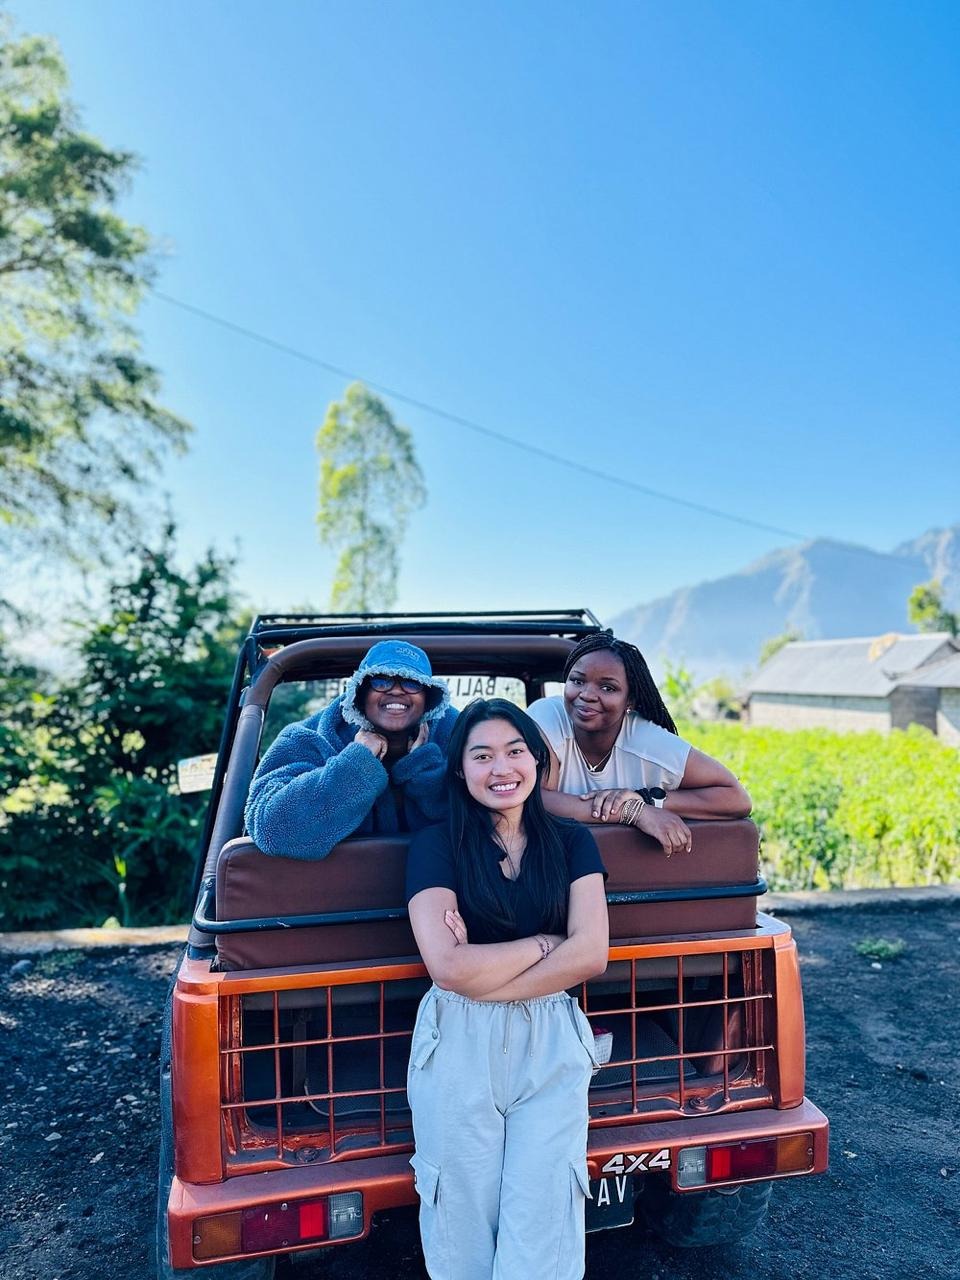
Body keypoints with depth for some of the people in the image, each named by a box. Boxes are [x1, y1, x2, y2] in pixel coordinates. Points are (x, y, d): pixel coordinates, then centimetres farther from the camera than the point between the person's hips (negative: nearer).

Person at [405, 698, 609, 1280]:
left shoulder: (571, 841, 5)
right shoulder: (437, 845, -2)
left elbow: (591, 955, -6)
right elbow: (448, 966, -13)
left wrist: (484, 978, -12)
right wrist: (544, 942, -6)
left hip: (552, 1045, 1)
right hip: (459, 1048, -1)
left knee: (543, 1225, 1)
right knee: (464, 1224, 9)